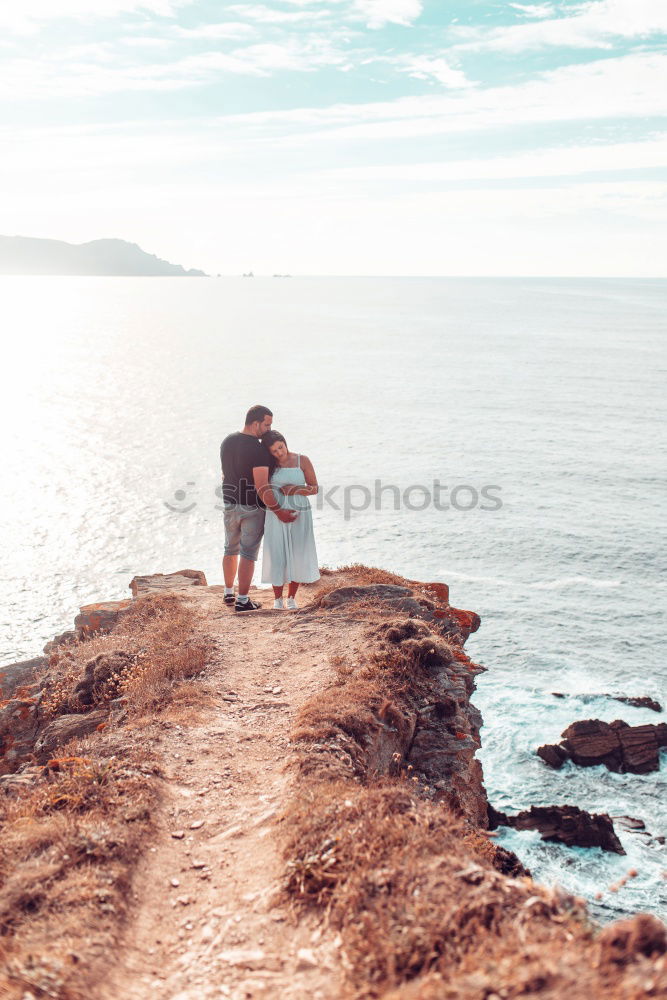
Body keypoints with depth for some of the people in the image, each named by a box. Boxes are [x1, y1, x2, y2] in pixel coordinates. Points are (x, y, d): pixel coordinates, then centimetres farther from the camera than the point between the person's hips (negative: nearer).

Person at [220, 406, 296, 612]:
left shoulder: (227, 442, 2)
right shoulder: (258, 450, -22)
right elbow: (262, 487, -26)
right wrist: (279, 511, -19)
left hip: (230, 504, 7)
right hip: (253, 508, -7)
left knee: (231, 549, 20)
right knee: (248, 554, 2)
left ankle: (229, 593, 30)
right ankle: (242, 600, 7)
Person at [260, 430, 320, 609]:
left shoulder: (302, 461, 0)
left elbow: (314, 488, 1)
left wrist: (295, 490, -15)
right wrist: (278, 512, -8)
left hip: (300, 514, 0)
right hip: (277, 515, 0)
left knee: (297, 556, 1)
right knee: (277, 555, -1)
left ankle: (291, 598, 13)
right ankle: (277, 598, 10)